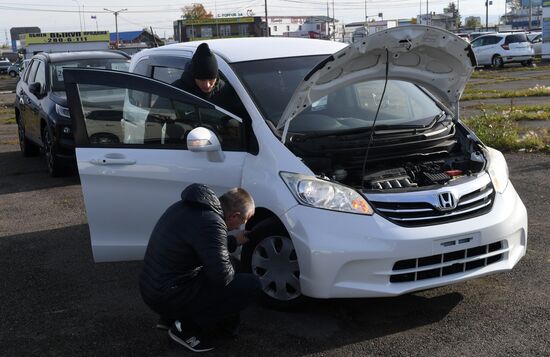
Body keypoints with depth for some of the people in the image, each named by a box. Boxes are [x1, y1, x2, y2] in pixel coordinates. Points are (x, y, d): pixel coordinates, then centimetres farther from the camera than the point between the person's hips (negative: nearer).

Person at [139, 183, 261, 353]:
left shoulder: (188, 206, 5)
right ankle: (187, 327, -3)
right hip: (169, 298, -10)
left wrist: (234, 241, 28)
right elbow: (222, 276, -26)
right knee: (251, 285, -9)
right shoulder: (211, 222, -24)